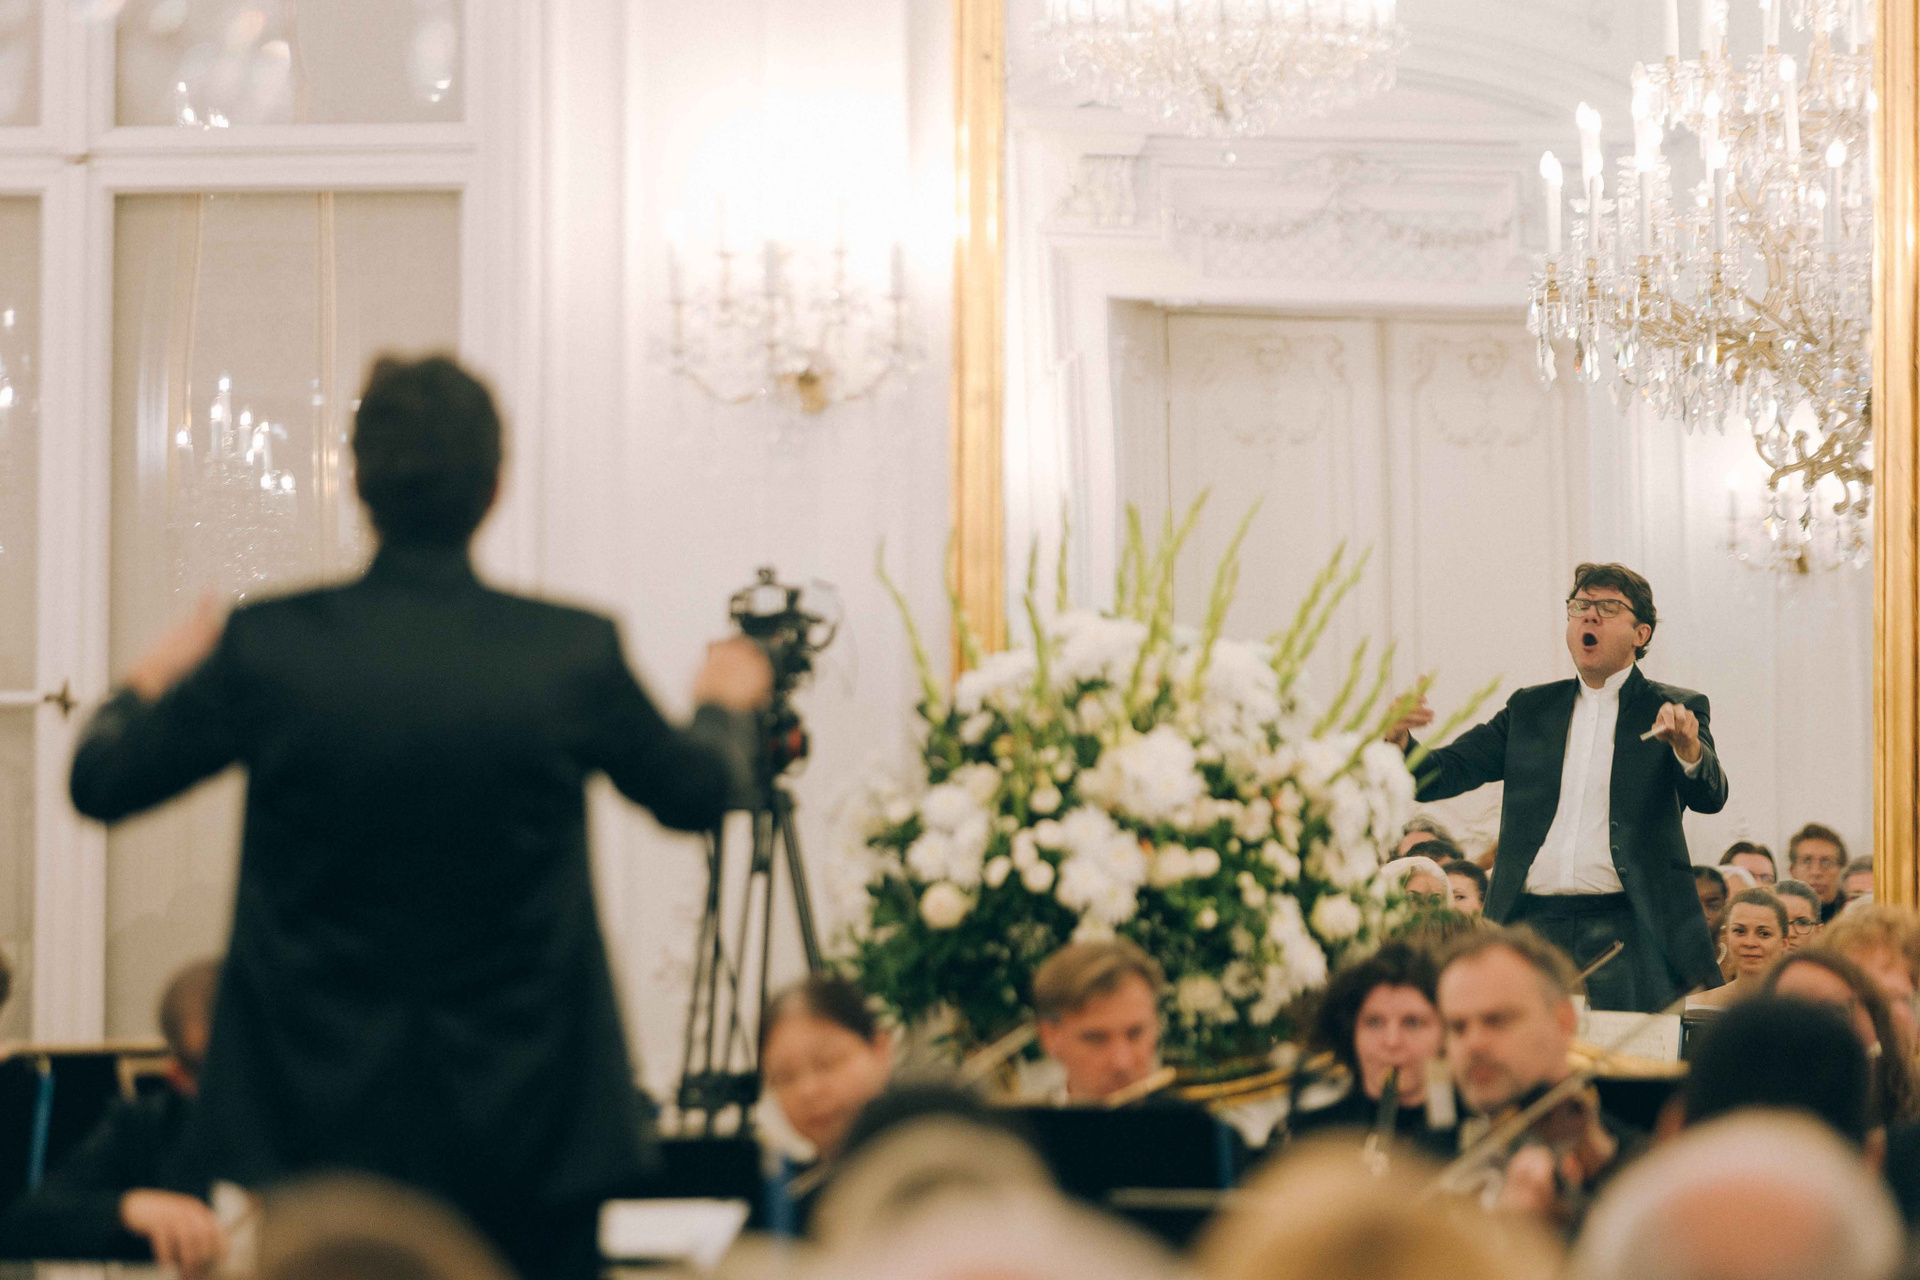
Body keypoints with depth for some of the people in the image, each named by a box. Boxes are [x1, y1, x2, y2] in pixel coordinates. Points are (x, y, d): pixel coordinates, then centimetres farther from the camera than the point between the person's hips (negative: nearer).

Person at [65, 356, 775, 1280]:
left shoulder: (269, 648, -10)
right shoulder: (577, 655, -9)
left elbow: (100, 784, 4)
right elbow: (698, 794, 10)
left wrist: (145, 686, 26)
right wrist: (726, 706, 33)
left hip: (317, 1124, 0)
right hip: (527, 1126, 0)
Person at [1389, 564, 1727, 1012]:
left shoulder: (1673, 709, 8)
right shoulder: (1530, 709, 18)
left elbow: (1710, 797, -8)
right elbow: (1442, 774, 12)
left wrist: (1687, 746, -32)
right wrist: (1399, 740, -12)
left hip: (1624, 932, -3)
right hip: (1531, 925, 3)